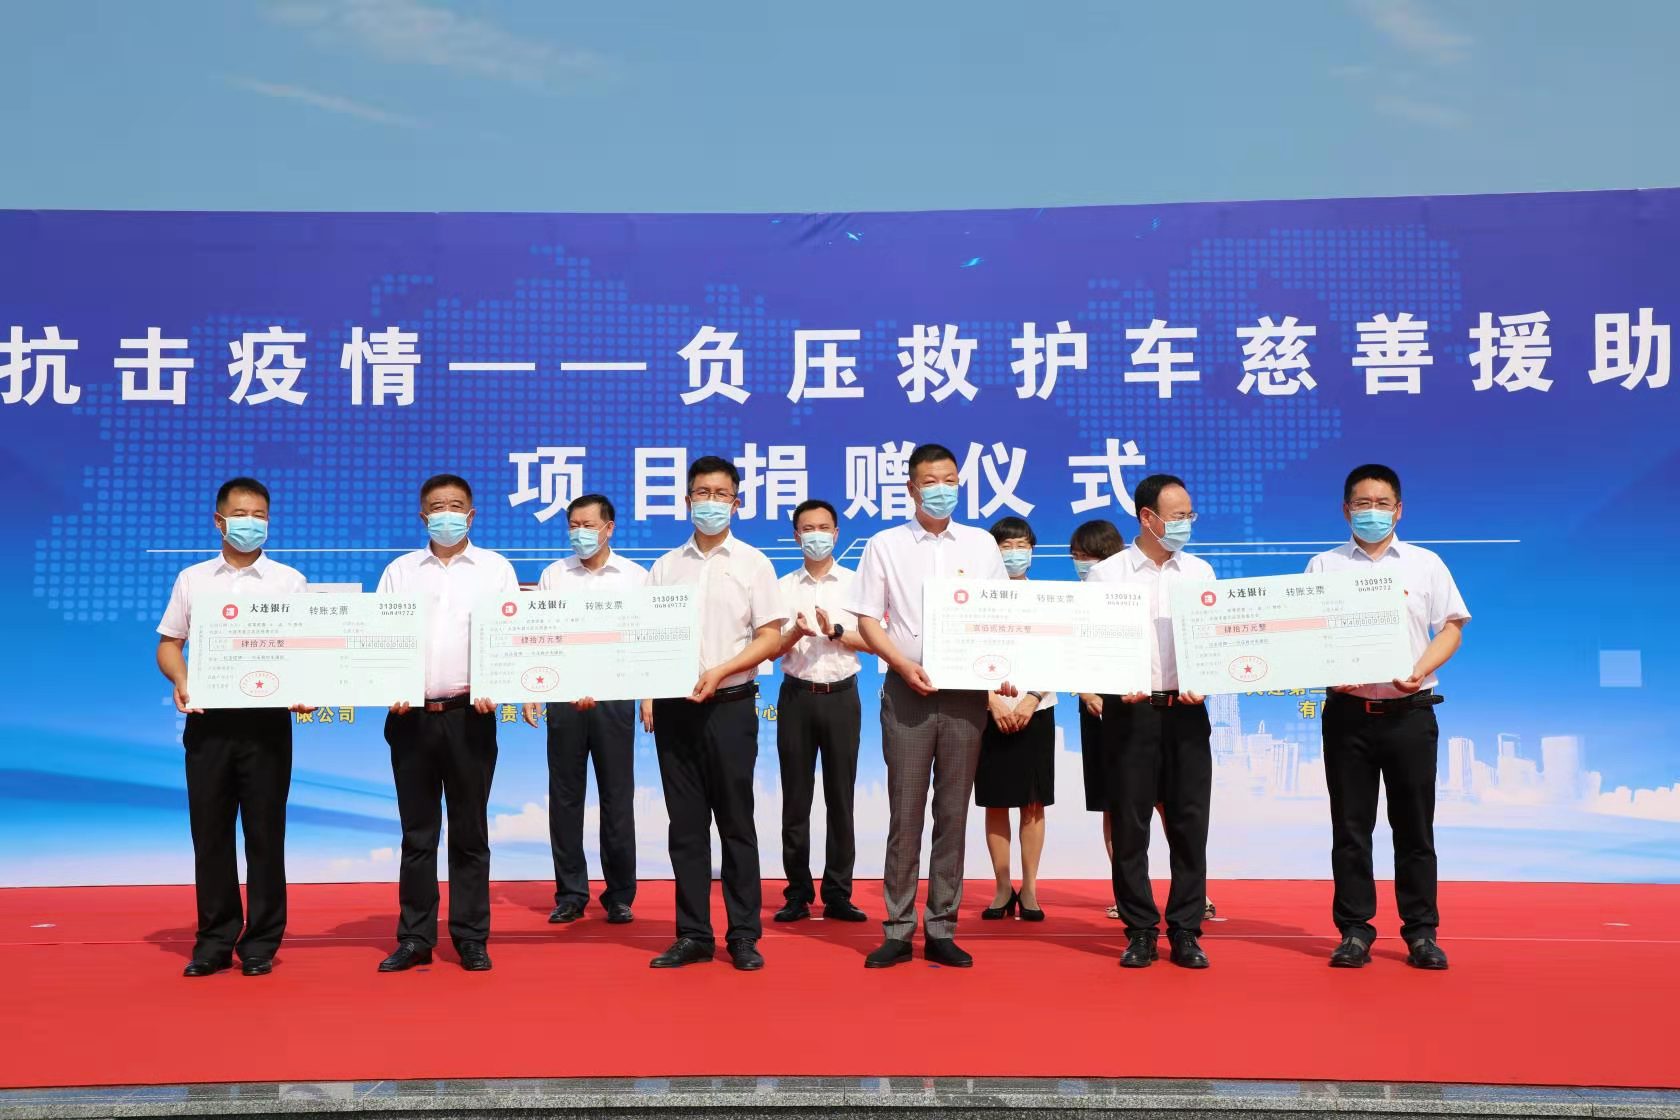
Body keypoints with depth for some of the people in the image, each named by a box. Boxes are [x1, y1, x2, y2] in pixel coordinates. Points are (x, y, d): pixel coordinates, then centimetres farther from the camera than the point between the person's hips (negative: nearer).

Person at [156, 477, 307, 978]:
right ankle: (215, 941, 15)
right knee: (210, 832, 5)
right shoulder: (192, 579, 12)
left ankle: (261, 943, 10)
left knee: (265, 833, 1)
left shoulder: (289, 581, 7)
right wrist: (181, 682, -8)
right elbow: (169, 642, 12)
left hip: (266, 721, -2)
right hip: (208, 721, 2)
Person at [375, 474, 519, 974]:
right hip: (410, 715, 2)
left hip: (469, 714, -1)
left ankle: (471, 938, 13)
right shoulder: (400, 570, 11)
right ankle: (415, 939, 15)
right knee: (417, 833, 7)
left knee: (469, 832, 5)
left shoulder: (495, 568, 7)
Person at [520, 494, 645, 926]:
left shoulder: (636, 577, 5)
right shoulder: (552, 575, 9)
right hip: (564, 697, 2)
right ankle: (570, 894, 15)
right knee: (565, 798, 5)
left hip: (614, 698, -1)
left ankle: (620, 896, 13)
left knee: (617, 798, 3)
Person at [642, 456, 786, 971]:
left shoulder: (752, 563, 2)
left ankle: (744, 934, 10)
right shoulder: (665, 567, 11)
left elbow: (770, 638, -3)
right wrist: (647, 695, -2)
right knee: (686, 822, 6)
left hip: (730, 706, -3)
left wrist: (719, 672, -14)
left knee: (735, 821, 2)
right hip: (674, 707, 3)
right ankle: (692, 934, 14)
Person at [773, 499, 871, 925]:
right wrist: (795, 633, -16)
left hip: (841, 696, -1)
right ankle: (797, 893, 12)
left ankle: (838, 894, 11)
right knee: (796, 799, 4)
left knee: (840, 797, 4)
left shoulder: (855, 583, 5)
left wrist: (836, 631, -14)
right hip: (797, 696, 1)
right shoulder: (783, 587, 7)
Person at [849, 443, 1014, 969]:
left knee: (953, 813, 5)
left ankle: (942, 929, 14)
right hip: (907, 689, -1)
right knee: (905, 813, 0)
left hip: (967, 690, 2)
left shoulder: (981, 544, 9)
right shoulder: (885, 545, 5)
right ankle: (898, 930, 9)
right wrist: (905, 667, -12)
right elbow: (868, 619, 2)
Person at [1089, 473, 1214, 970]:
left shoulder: (1200, 572, 12)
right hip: (1131, 710, -2)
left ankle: (1185, 931, 14)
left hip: (1187, 711, 3)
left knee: (1190, 822, 3)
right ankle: (1140, 931, 13)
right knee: (1130, 823, 2)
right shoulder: (1107, 573, 2)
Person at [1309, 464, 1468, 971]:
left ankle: (1421, 932, 13)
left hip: (1410, 711, 0)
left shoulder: (1425, 564, 9)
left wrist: (1420, 671, -12)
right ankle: (1354, 931, 11)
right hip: (1347, 710, 0)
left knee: (1415, 827, 4)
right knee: (1350, 828, 3)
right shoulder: (1325, 566, 8)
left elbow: (1451, 627, 5)